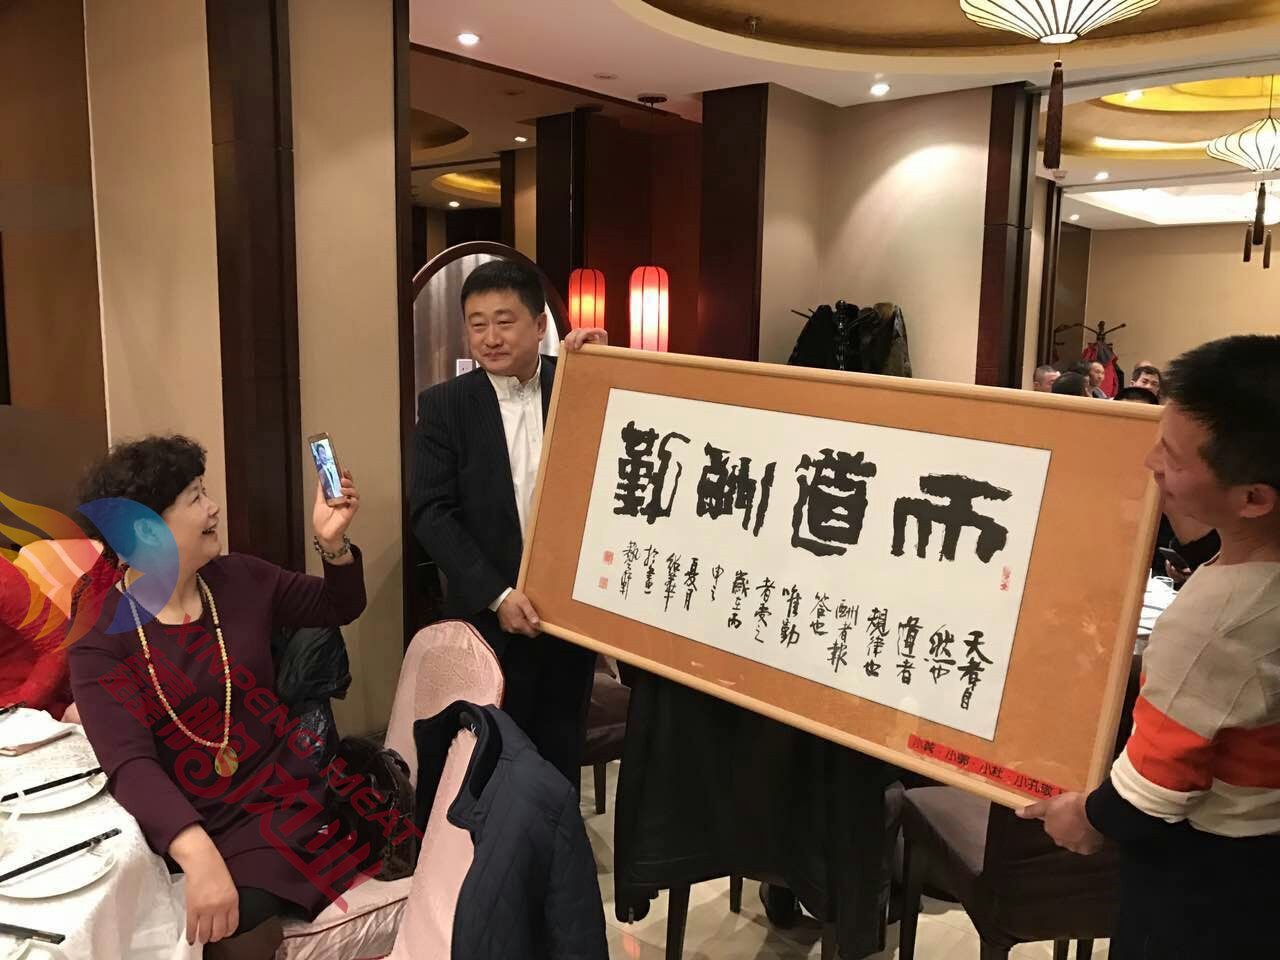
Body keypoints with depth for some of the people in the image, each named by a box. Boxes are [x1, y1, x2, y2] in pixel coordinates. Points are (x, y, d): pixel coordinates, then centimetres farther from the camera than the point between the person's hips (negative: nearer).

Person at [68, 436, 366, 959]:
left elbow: (339, 608, 16)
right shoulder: (100, 636, -9)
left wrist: (332, 542, -5)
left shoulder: (239, 579, 3)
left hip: (284, 795, 4)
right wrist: (198, 854, -38)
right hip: (197, 826, -4)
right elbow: (129, 763, -22)